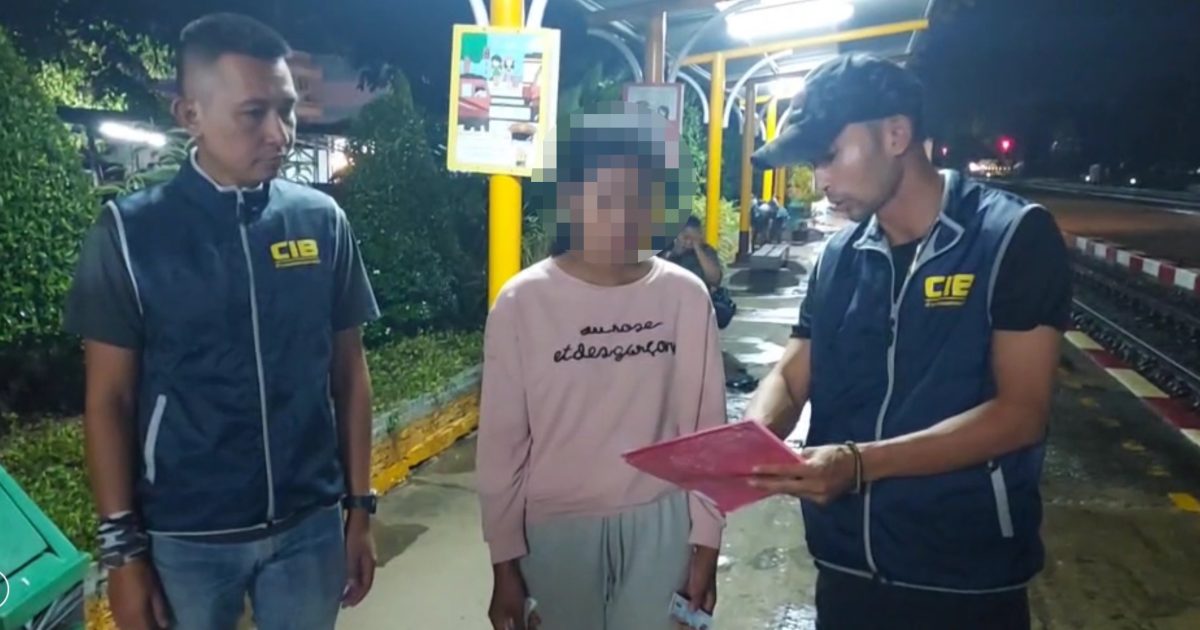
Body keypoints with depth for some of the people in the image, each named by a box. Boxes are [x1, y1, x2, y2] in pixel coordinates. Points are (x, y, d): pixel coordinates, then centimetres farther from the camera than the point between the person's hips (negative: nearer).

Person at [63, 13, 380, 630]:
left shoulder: (322, 220, -3)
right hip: (185, 536, -1)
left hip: (309, 525, 2)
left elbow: (348, 373, 3)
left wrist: (360, 507, 4)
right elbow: (109, 402, -3)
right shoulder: (130, 232, -8)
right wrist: (122, 546, -5)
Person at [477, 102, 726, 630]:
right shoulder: (522, 303, -9)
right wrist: (505, 560, 0)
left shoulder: (686, 296, -6)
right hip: (556, 527, 0)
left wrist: (705, 543, 3)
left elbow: (706, 428, 1)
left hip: (660, 523, 1)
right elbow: (501, 440, -4)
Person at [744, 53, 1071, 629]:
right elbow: (790, 376, 7)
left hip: (967, 580, -4)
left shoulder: (1014, 236, -9)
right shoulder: (838, 258, 5)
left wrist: (860, 462, -26)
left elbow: (1021, 413, -16)